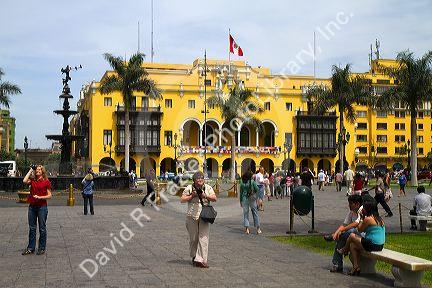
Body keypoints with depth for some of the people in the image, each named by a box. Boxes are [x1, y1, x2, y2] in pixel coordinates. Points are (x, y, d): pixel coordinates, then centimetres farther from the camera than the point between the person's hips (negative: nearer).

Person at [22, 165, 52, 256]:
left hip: (42, 206, -4)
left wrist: (39, 197, -17)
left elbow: (49, 195, -3)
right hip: (32, 206, 4)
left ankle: (42, 248, 14)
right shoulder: (32, 180, 8)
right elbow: (24, 181, -13)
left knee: (42, 228, 4)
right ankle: (31, 248, 18)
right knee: (32, 228, 10)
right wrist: (30, 170, -3)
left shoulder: (46, 182, -3)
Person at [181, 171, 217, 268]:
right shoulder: (189, 188, 4)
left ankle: (201, 259, -9)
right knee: (193, 238, 7)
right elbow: (182, 200, 1)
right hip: (192, 216, 0)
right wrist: (191, 196, -11)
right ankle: (194, 256, 26)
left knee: (203, 237, -8)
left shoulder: (208, 188, 8)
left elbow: (214, 198, 0)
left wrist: (205, 196, -14)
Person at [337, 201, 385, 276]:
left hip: (371, 246, -9)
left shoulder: (368, 219, -15)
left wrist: (362, 218, 6)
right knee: (353, 245, 21)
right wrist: (363, 218, 15)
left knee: (352, 236, 8)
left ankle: (344, 250, 33)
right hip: (380, 246, 9)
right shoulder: (380, 219, 12)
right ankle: (355, 267, 17)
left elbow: (360, 229, -1)